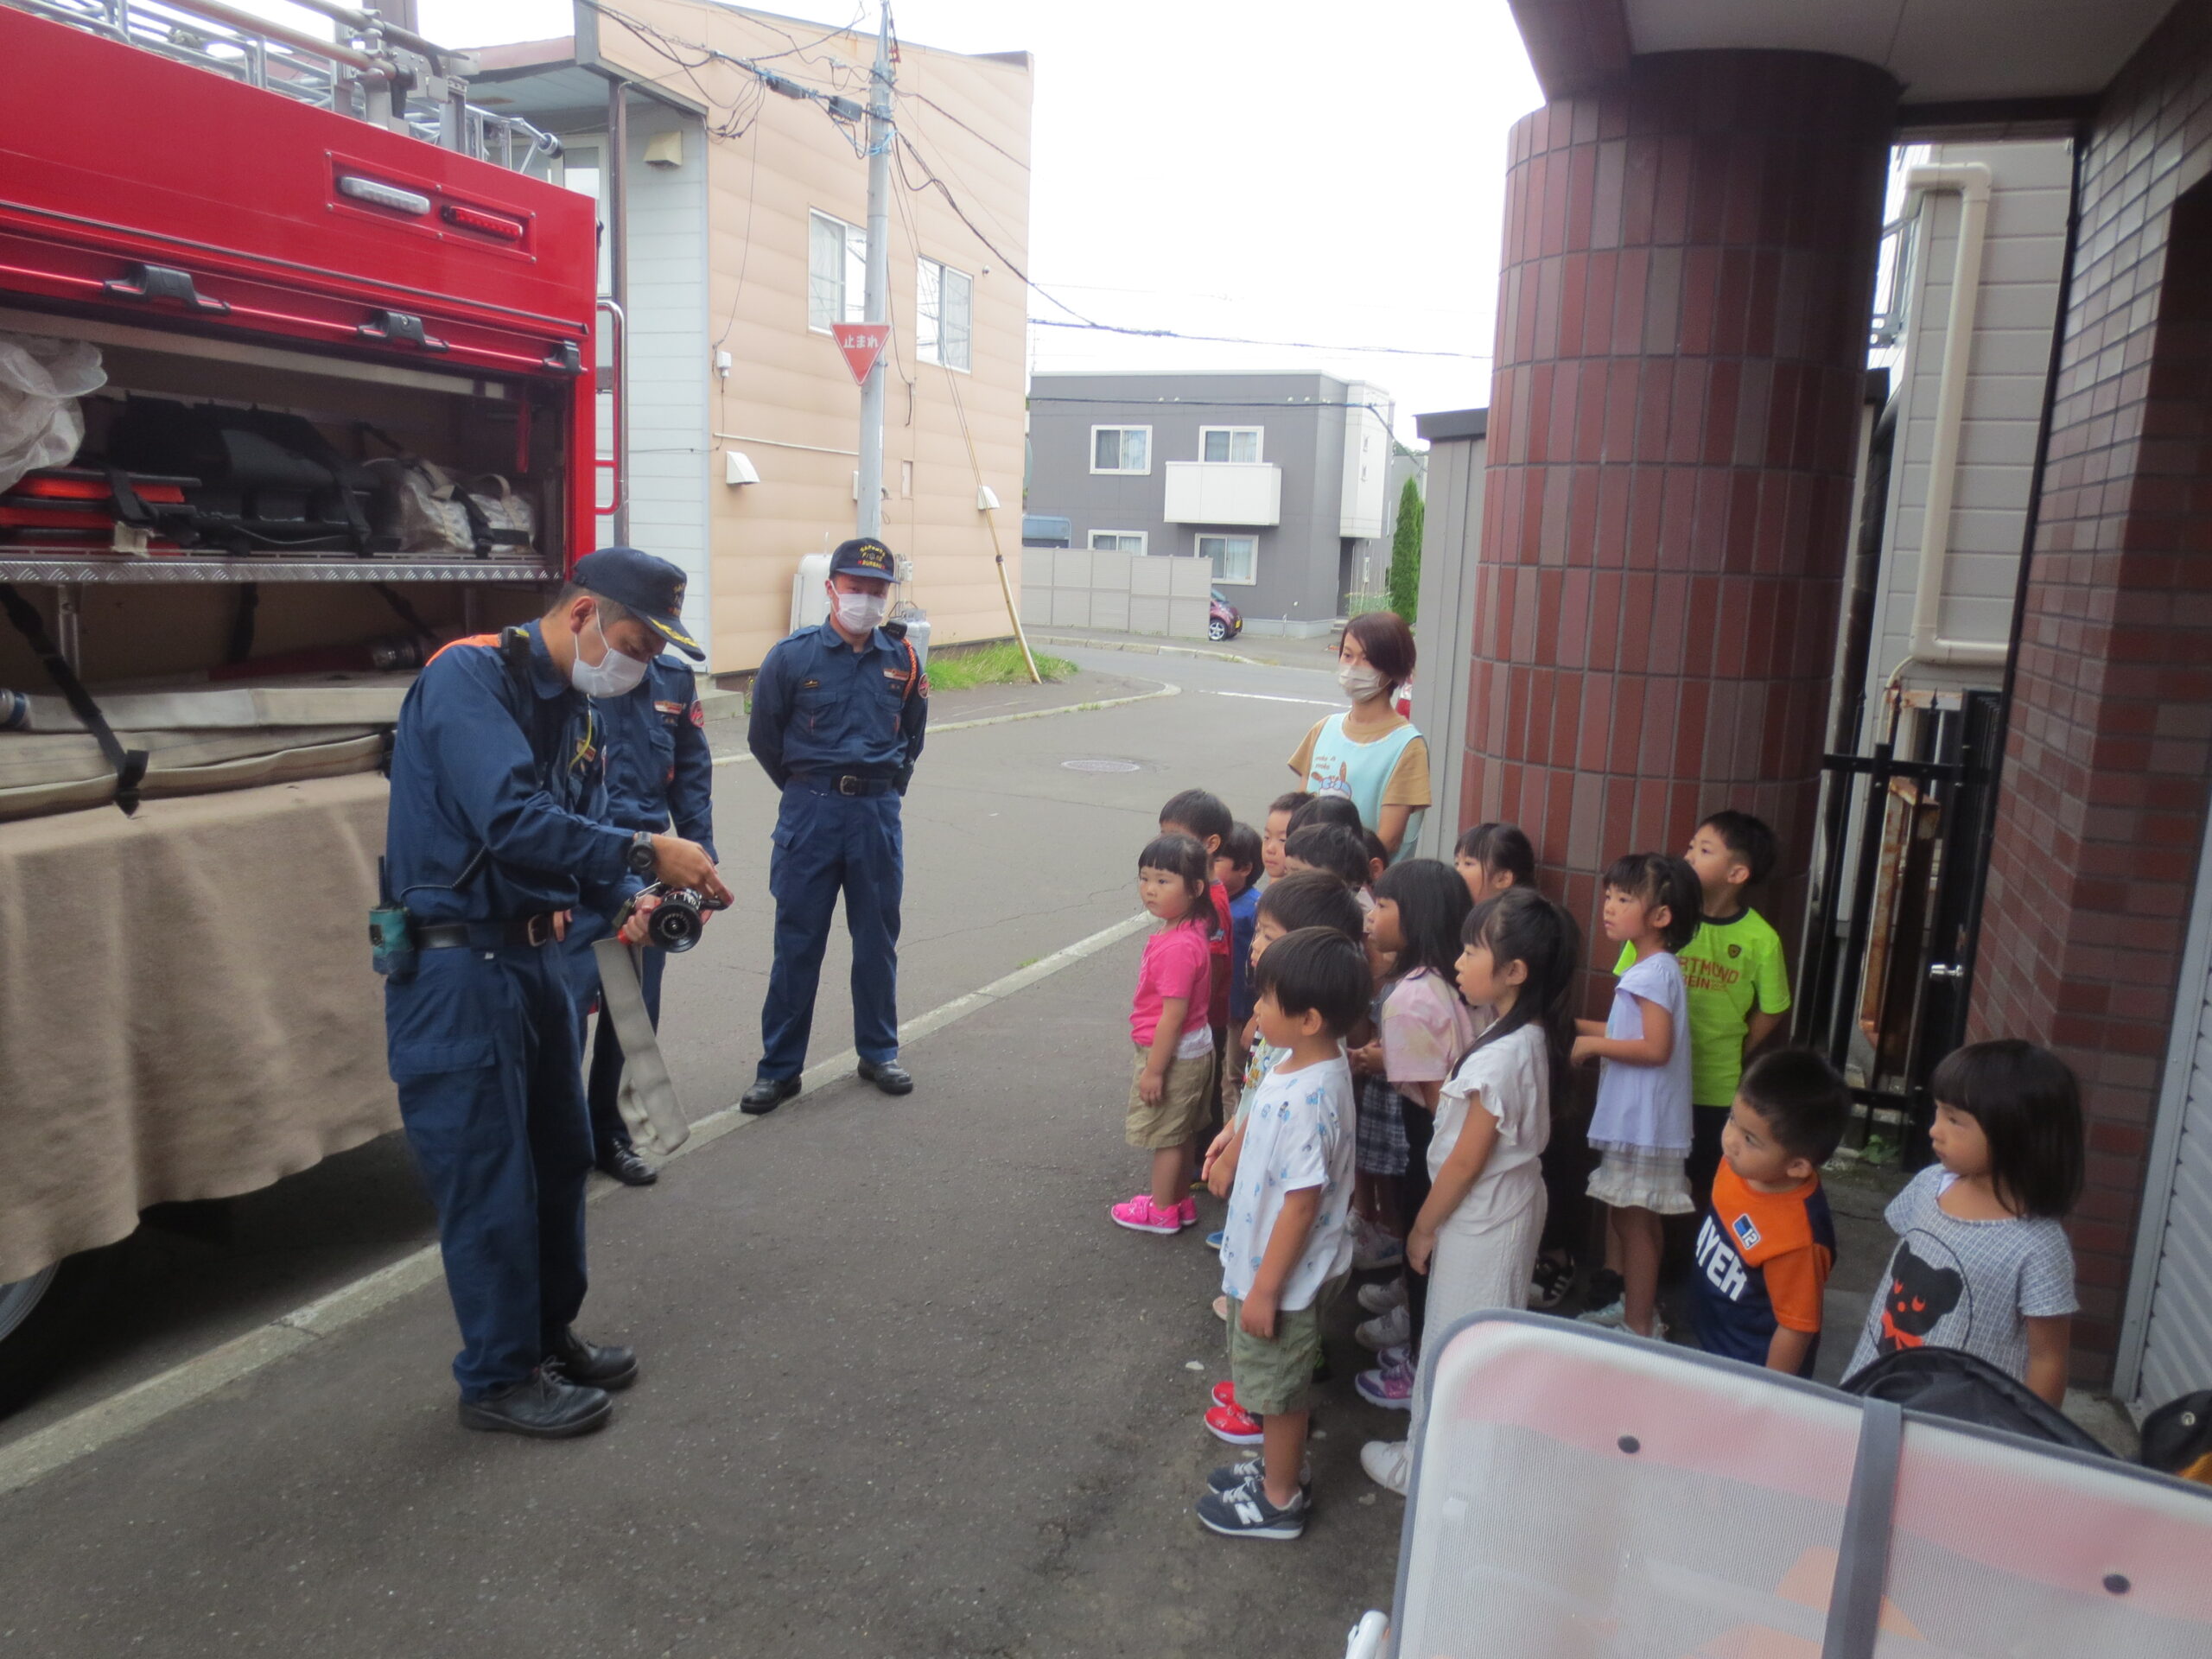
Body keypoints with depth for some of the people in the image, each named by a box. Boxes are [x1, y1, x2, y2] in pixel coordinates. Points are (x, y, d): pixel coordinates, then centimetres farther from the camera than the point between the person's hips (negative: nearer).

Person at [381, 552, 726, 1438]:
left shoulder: (575, 711, 11)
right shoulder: (468, 677, -18)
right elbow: (509, 819, -30)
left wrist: (632, 900, -8)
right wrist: (645, 851, -29)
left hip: (534, 958, 9)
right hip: (455, 968, -9)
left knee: (559, 1156, 19)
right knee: (491, 1181, 1)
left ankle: (549, 1334, 37)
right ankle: (498, 1376, 19)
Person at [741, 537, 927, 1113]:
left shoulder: (902, 659, 4)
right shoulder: (792, 656, -4)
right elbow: (763, 739, 6)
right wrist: (806, 791, 11)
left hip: (878, 814, 2)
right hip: (809, 812, -2)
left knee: (877, 939, 11)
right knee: (797, 942, 3)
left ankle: (878, 1052, 26)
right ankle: (779, 1067, 13)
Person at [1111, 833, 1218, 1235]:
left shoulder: (1177, 947, -30)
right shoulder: (1193, 930, 0)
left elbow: (1173, 1014, -28)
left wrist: (1153, 1070, -21)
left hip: (1173, 1053, -9)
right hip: (1195, 1047, 9)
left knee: (1166, 1135, 8)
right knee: (1182, 1133, 22)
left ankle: (1161, 1211, 24)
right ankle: (1180, 1200, 37)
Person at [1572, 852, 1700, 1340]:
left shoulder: (1654, 972, -20)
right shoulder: (1650, 969, 12)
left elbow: (1656, 1047, -26)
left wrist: (1593, 1044, -18)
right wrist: (1578, 1026, 13)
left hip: (1644, 1121, -10)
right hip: (1630, 1116, 10)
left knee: (1634, 1222, 0)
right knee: (1622, 1213, 19)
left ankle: (1640, 1327, 11)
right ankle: (1622, 1301, 33)